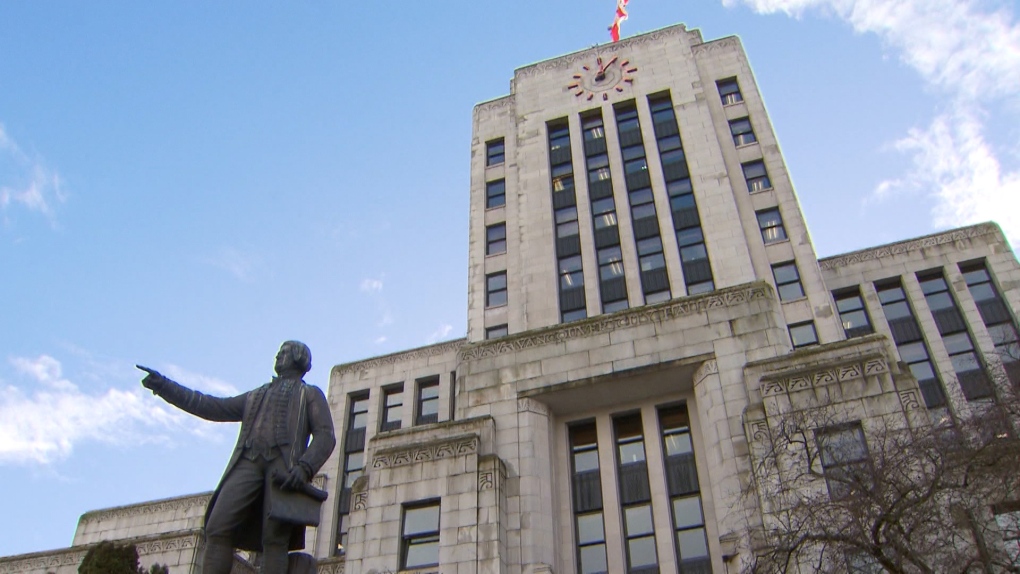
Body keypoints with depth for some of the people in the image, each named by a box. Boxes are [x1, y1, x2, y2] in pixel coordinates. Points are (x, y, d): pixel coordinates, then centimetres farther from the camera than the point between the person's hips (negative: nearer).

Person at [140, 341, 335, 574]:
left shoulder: (311, 395, 23)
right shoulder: (256, 396, 38)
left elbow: (325, 435, 7)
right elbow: (214, 407, 29)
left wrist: (304, 468, -14)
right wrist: (164, 386, 22)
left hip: (284, 463, -4)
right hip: (248, 462, 4)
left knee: (274, 538, -18)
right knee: (218, 528, -16)